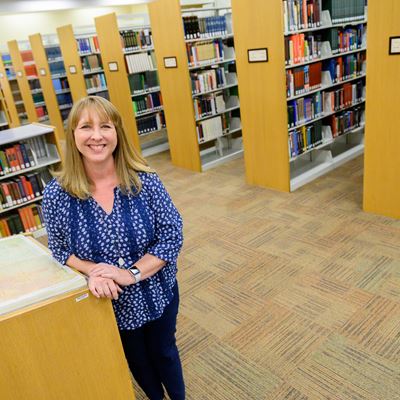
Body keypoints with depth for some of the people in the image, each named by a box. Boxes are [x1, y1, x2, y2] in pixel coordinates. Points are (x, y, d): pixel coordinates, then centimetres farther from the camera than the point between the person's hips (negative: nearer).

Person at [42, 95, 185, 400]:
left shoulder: (145, 180, -18)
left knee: (164, 352, 24)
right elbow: (60, 250, -4)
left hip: (157, 293, 0)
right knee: (136, 359, 26)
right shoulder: (57, 194, -16)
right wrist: (93, 271, -24)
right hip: (109, 301, 1)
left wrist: (133, 273, -25)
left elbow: (172, 235, -15)